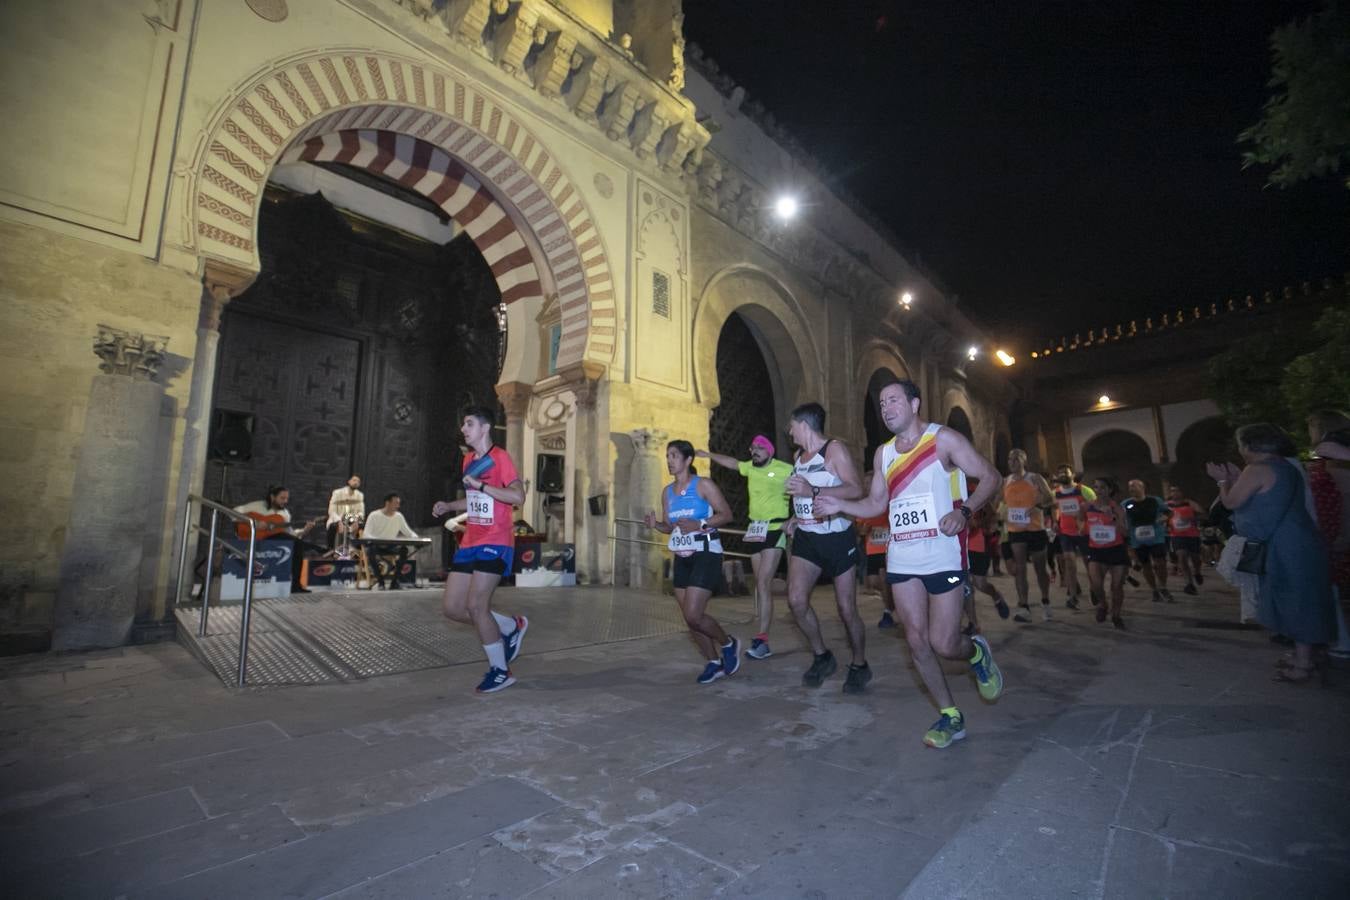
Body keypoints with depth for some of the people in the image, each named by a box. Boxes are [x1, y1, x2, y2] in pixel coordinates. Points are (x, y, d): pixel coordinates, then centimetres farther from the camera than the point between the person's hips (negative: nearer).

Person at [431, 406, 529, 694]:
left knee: (475, 606, -12)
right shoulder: (468, 459, 15)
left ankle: (500, 670, 7)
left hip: (495, 542, -8)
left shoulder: (500, 457, -9)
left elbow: (518, 497, -21)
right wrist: (448, 506, 12)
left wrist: (480, 485, -23)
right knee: (451, 608, 5)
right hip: (470, 542, 9)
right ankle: (512, 627, 23)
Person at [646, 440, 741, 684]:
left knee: (693, 615, -12)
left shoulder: (703, 485, -8)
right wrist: (655, 524, -6)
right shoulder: (667, 492, 10)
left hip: (706, 555, -7)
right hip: (682, 558, 7)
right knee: (690, 618, 9)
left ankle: (728, 644, 16)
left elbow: (726, 514, -10)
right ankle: (714, 662, 28)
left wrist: (699, 525, -21)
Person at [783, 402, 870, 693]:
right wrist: (796, 518, 10)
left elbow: (856, 490, -21)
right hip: (806, 537, 6)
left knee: (846, 608, 2)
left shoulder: (835, 449, -10)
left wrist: (813, 491, -30)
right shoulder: (799, 455, 12)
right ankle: (822, 657, 13)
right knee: (796, 599, -9)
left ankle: (859, 666, 26)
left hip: (838, 537, -6)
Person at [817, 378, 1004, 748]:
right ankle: (950, 716, 24)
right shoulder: (883, 453, 11)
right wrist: (840, 504, 1)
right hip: (901, 558, 5)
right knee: (917, 641, 6)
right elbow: (876, 503, 16)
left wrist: (964, 511, -20)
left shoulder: (943, 439, -4)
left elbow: (990, 476, -4)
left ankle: (977, 653, 31)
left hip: (942, 555, -5)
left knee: (943, 644, -5)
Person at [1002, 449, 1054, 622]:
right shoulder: (1005, 482, 7)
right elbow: (1001, 503, 16)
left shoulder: (1035, 479, -3)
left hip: (1035, 528, -2)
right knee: (1019, 568, -7)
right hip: (1015, 530, 2)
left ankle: (1045, 602, 32)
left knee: (1040, 567, 11)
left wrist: (1037, 505, -22)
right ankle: (1024, 608, -7)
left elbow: (1050, 498, -4)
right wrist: (1003, 514, -3)